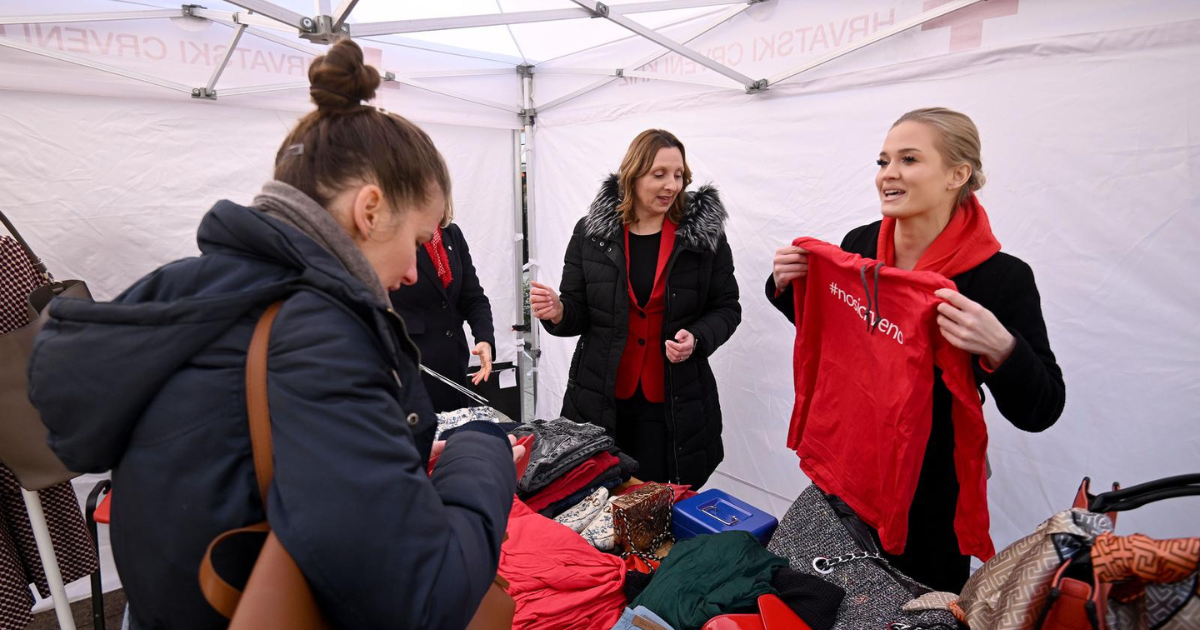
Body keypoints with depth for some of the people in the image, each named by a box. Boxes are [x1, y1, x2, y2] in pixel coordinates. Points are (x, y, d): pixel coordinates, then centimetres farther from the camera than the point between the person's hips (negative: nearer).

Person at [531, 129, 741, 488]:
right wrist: (557, 313, -18)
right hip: (600, 398, 1)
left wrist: (697, 339, -16)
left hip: (677, 402, 0)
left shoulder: (706, 233, -2)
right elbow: (578, 313, 4)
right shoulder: (591, 231, 0)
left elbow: (726, 308, 4)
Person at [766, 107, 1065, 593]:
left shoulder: (1001, 277, -20)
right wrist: (786, 286, -8)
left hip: (930, 489, -4)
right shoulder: (860, 244, -7)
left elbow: (1040, 411, -15)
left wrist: (999, 348, -34)